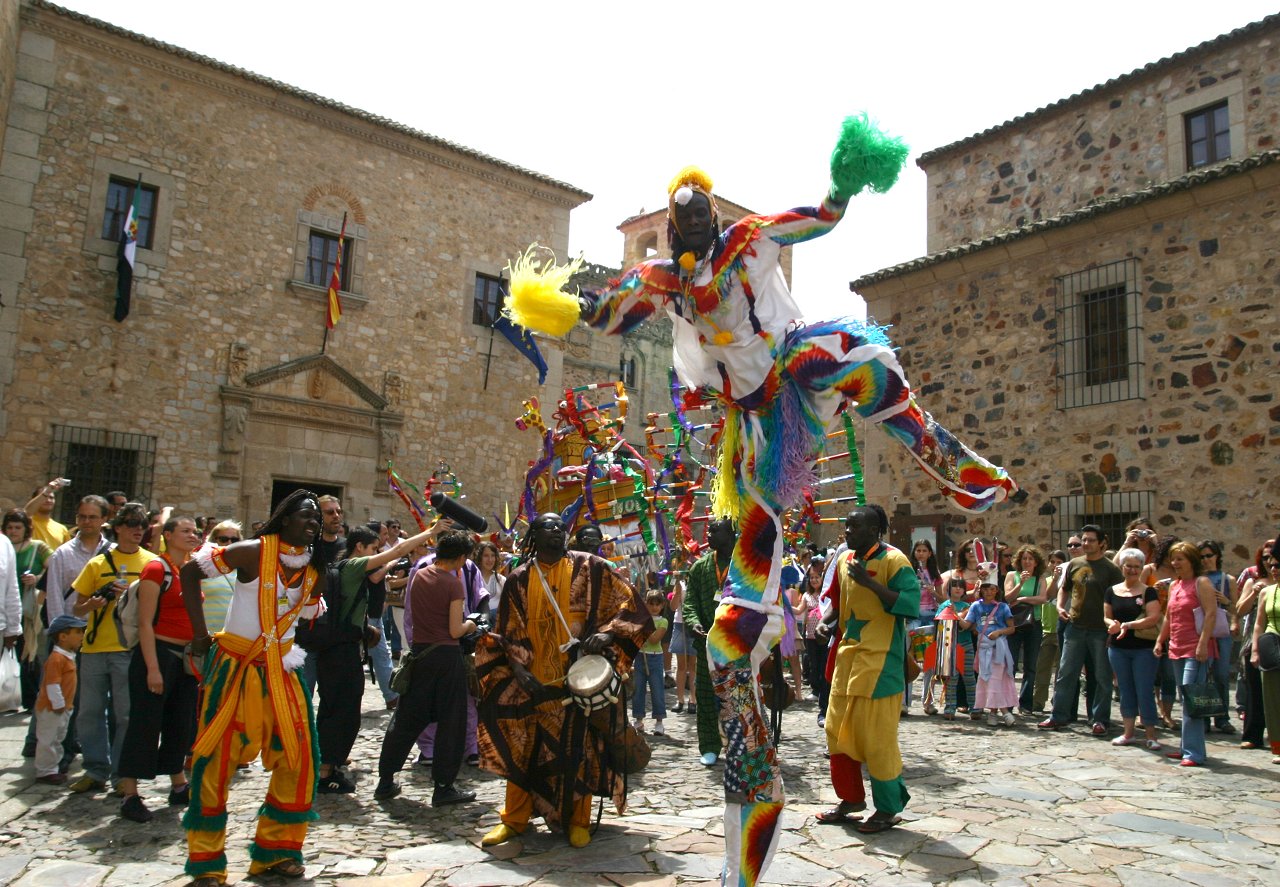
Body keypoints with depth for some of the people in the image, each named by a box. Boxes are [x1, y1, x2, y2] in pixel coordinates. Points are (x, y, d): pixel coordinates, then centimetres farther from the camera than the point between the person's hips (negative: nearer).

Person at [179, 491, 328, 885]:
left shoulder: (313, 567, 3)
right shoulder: (254, 552, -14)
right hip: (235, 666, -5)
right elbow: (189, 571, -9)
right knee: (217, 759, 1)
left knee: (297, 756, 4)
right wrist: (200, 631, -11)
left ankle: (276, 850, 22)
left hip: (281, 670, 6)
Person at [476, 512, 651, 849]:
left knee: (578, 749, 4)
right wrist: (518, 670, -11)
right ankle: (514, 818, 22)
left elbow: (629, 601, -2)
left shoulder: (589, 568, 1)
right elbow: (508, 632, 5)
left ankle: (578, 820, 21)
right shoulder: (519, 579, 5)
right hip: (533, 681, 1)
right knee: (522, 747, 5)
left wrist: (607, 633, -17)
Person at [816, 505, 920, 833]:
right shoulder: (844, 559, 10)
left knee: (876, 734, -2)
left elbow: (911, 605, -23)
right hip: (848, 655, 8)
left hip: (879, 659, -8)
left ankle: (889, 808, 14)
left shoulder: (893, 560, -12)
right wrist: (830, 621, 7)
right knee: (838, 729, 11)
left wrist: (869, 582, -26)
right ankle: (851, 798, 27)